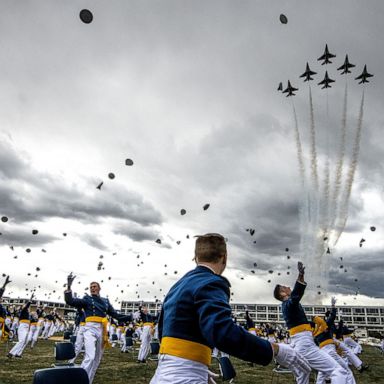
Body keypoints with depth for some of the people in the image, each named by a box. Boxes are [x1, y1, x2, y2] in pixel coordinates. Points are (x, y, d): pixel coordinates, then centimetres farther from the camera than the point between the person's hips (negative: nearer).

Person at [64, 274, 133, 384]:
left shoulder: (105, 301, 15)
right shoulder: (87, 299, 5)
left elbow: (116, 315, 15)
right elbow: (70, 301, -10)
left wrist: (131, 317, 8)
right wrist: (69, 286, -21)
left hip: (102, 330, 5)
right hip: (90, 329, -5)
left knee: (97, 359, 11)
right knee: (90, 357, -20)